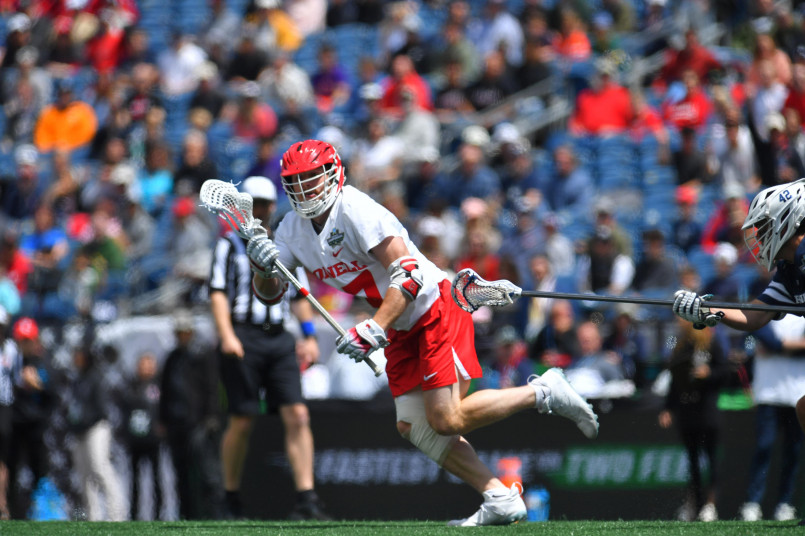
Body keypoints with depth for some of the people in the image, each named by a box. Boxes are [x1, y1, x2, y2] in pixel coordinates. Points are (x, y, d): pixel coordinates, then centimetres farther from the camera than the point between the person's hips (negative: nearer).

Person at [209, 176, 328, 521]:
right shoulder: (230, 245, 5)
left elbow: (299, 294, 23)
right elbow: (218, 294, -3)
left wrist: (309, 336, 12)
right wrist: (227, 336, -16)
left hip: (279, 338, 4)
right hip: (243, 338, -4)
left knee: (297, 415, -10)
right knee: (242, 422, -3)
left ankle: (306, 499, -14)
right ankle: (231, 501, 11)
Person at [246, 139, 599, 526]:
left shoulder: (356, 211, -21)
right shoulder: (293, 230, 5)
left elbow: (408, 273, -26)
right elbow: (268, 292, 7)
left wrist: (373, 330, -33)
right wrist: (262, 265, -16)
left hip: (435, 309, -9)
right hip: (403, 333, 9)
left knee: (446, 420, -16)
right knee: (413, 427, -1)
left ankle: (543, 393, 0)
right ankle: (500, 499, 0)